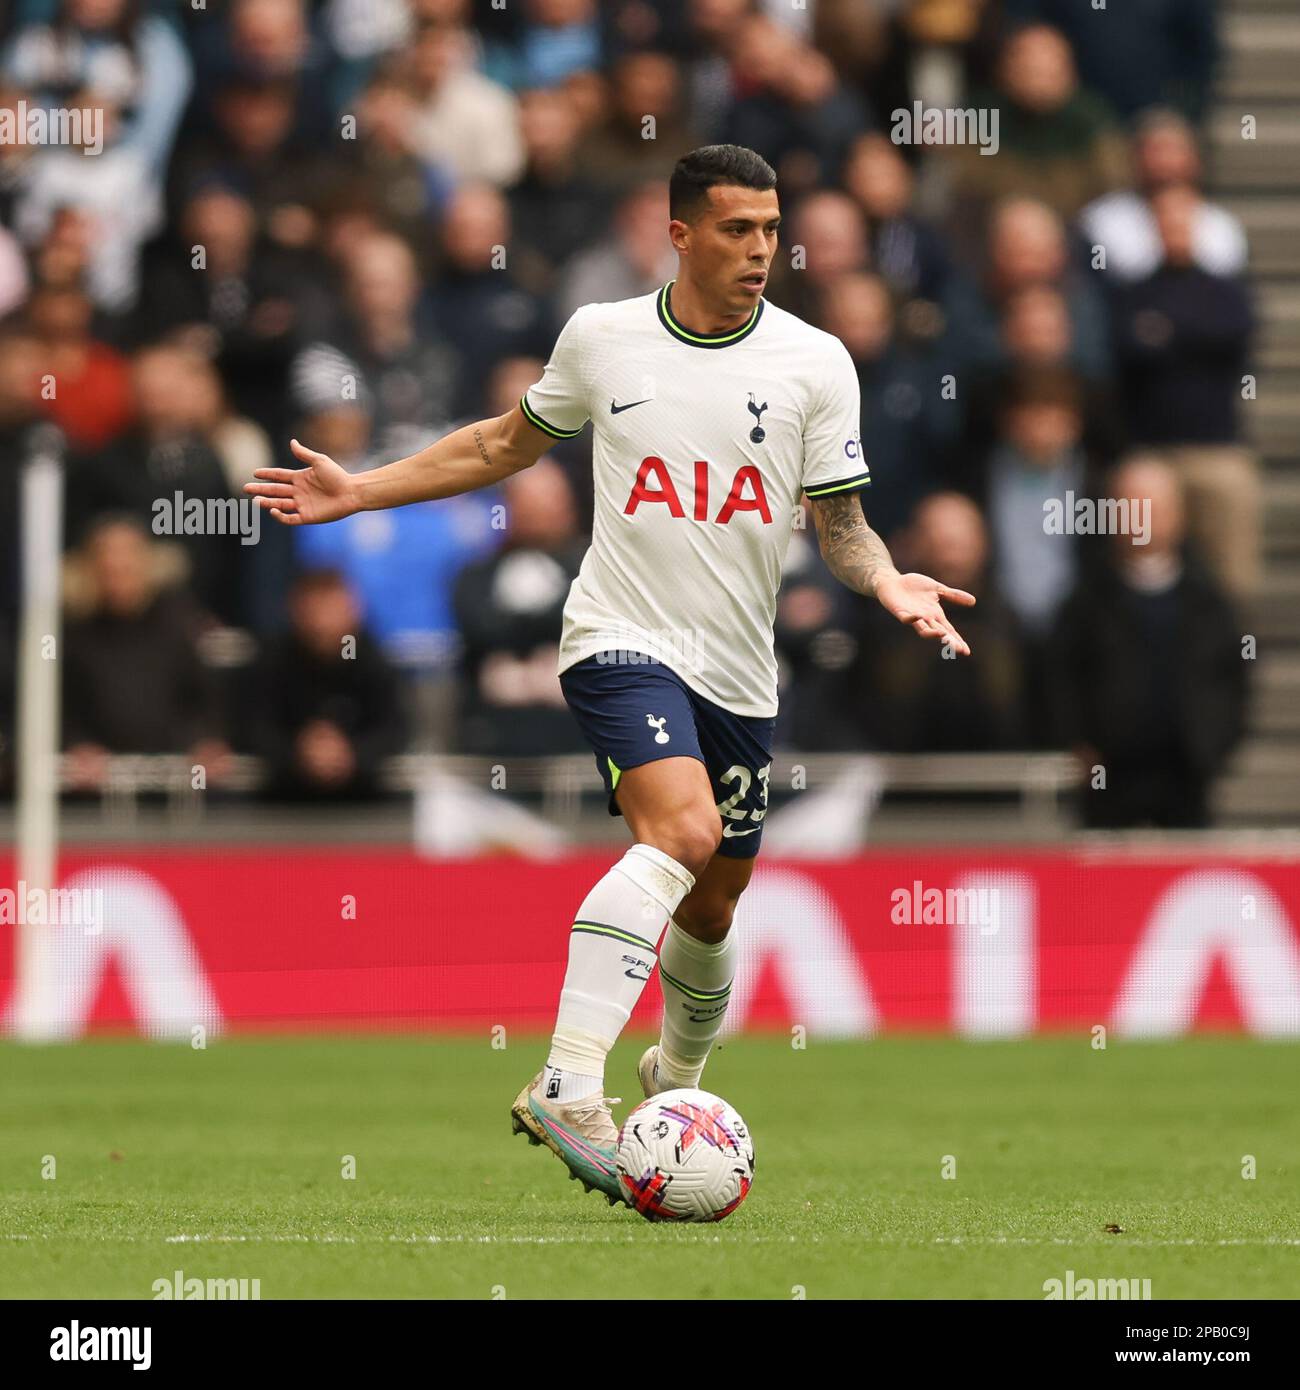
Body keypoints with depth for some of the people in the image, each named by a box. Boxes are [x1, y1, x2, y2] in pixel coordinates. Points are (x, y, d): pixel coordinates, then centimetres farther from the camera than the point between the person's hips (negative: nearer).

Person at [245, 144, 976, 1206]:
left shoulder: (815, 363, 0)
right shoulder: (601, 338, 1)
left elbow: (841, 521, 6)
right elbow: (509, 444, 17)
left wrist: (891, 585, -16)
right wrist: (361, 492, 15)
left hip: (738, 669, 4)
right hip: (622, 639, -4)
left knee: (714, 900, 14)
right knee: (683, 829, -29)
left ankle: (675, 1082, 45)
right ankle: (569, 1088, -38)